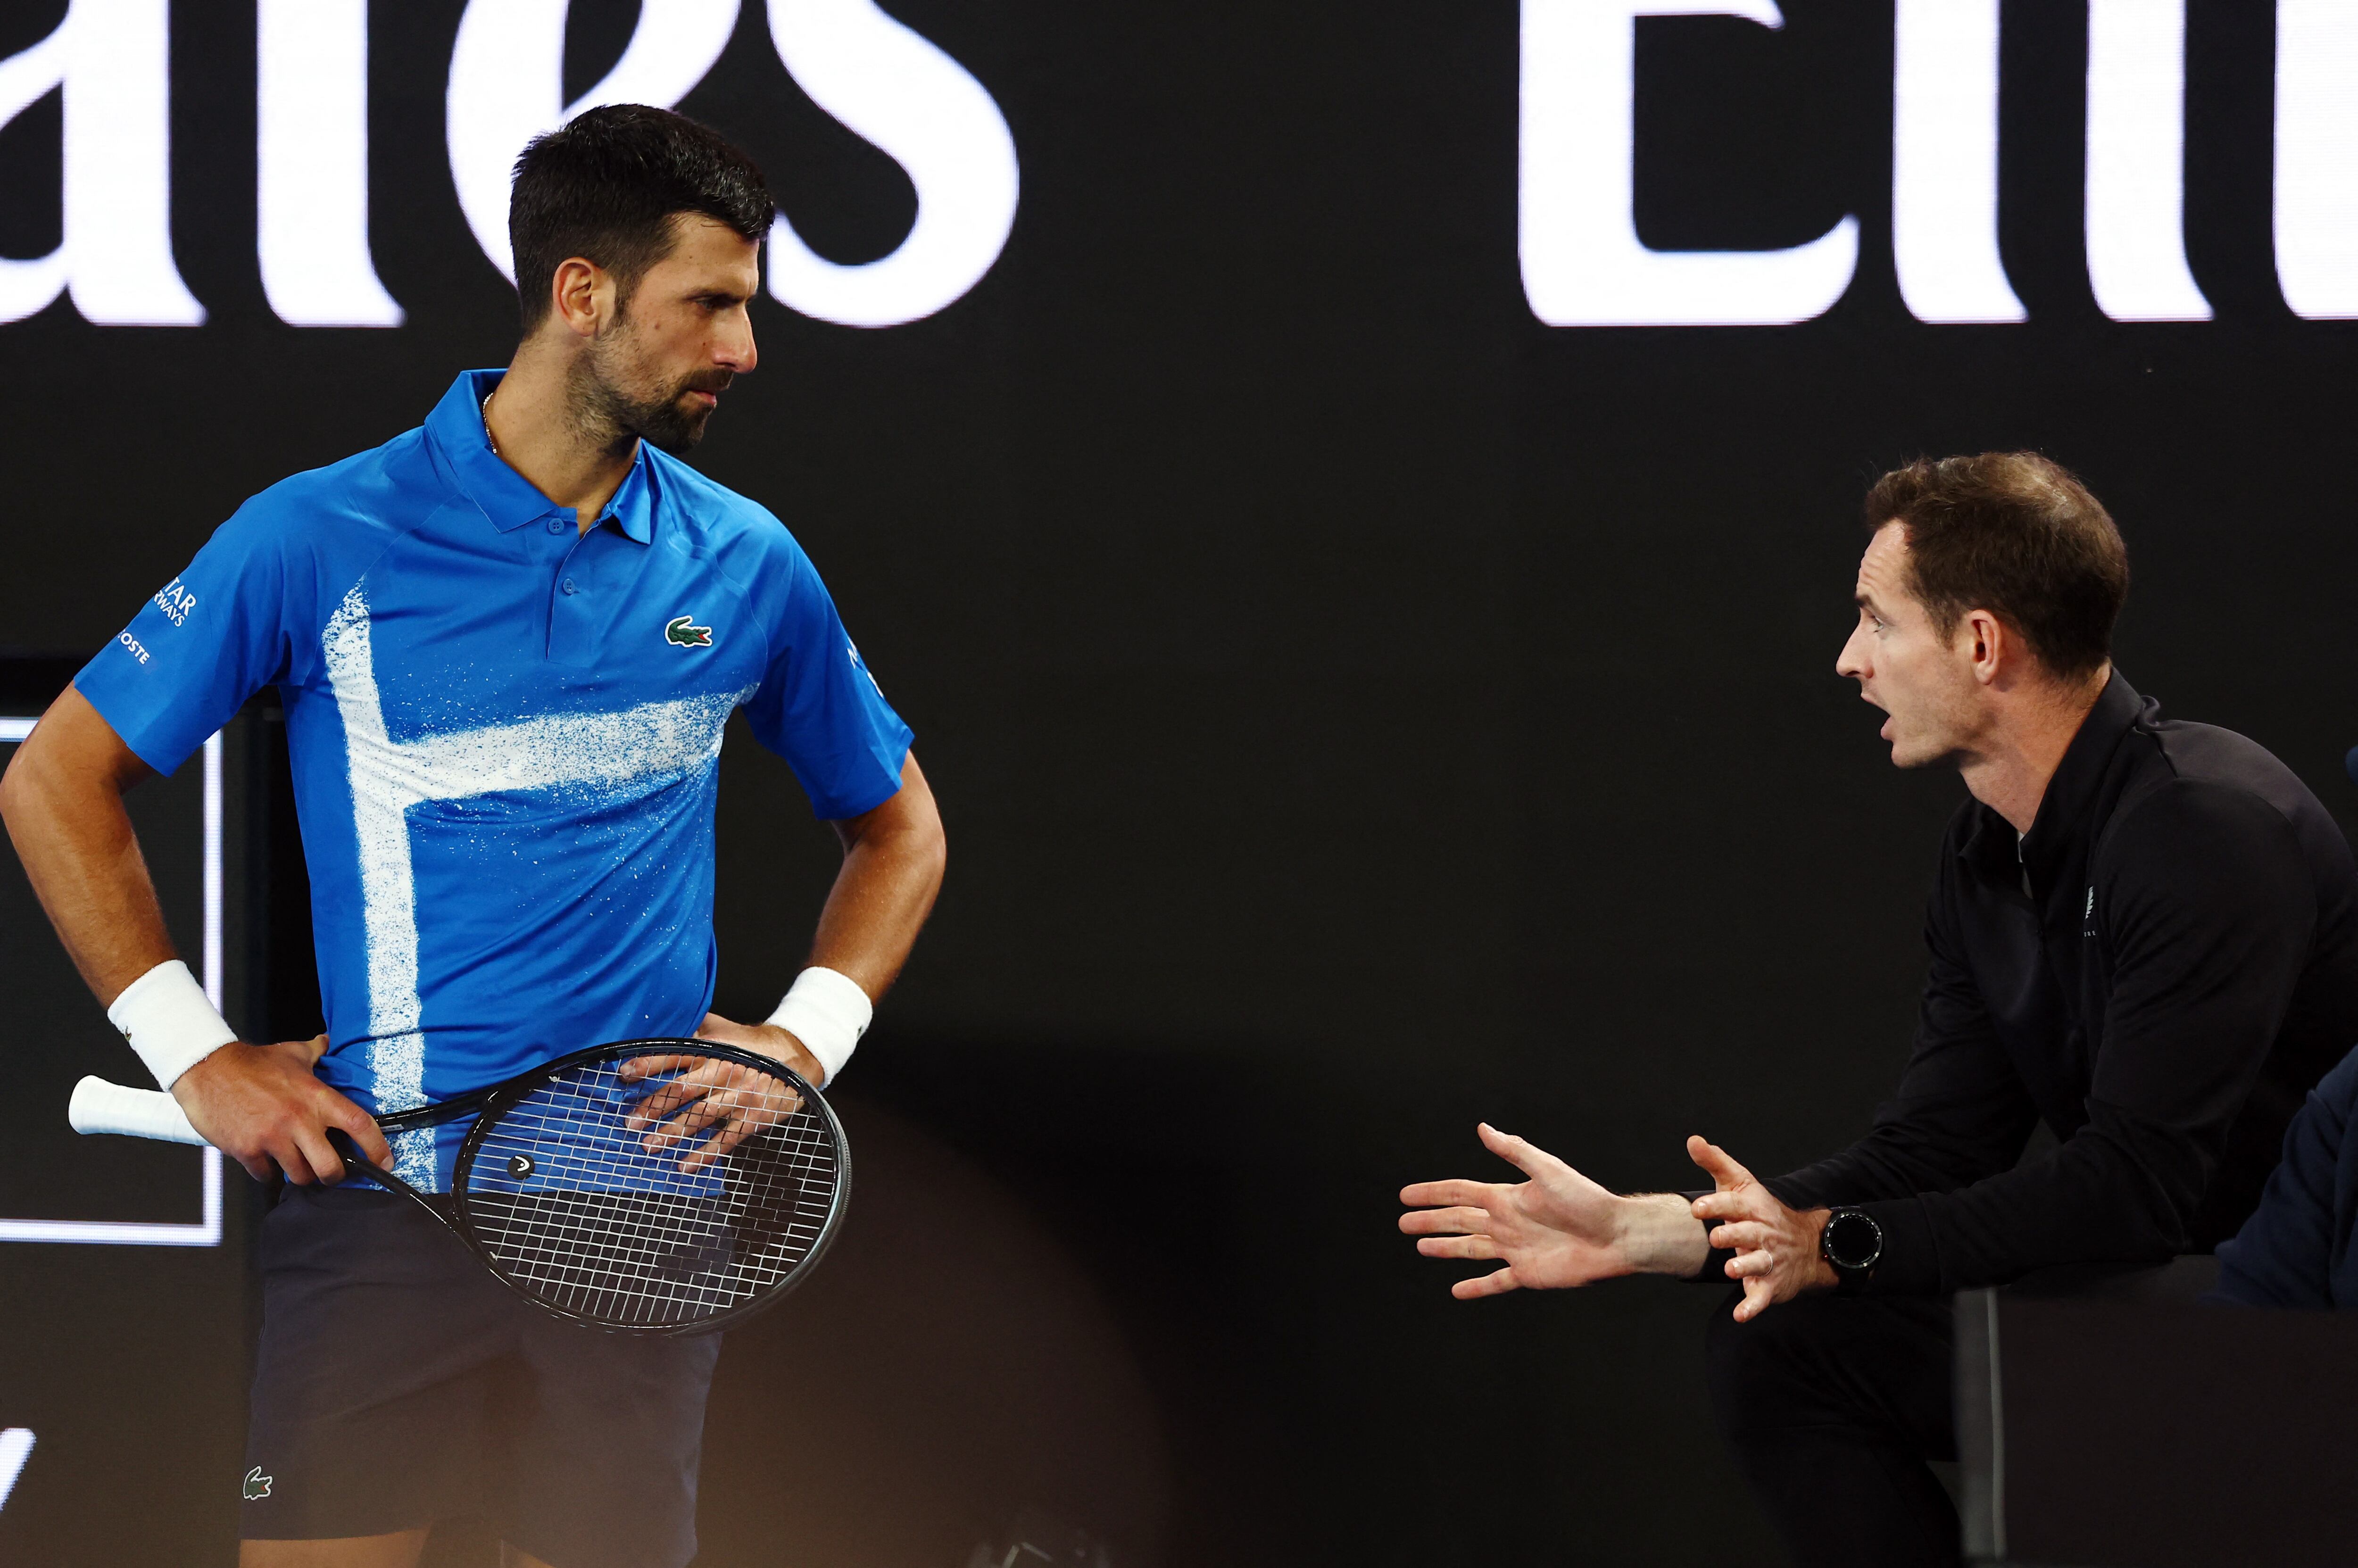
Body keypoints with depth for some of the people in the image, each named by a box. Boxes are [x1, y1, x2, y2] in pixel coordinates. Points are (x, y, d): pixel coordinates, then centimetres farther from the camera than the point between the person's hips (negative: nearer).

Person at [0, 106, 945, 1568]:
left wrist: (810, 1038, 6)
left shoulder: (747, 565, 8)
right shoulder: (319, 541, -2)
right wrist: (196, 1056, -1)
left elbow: (897, 826, 23)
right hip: (377, 1209, -2)